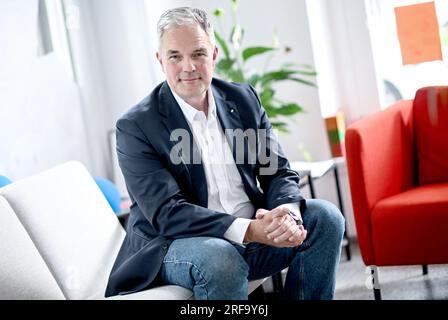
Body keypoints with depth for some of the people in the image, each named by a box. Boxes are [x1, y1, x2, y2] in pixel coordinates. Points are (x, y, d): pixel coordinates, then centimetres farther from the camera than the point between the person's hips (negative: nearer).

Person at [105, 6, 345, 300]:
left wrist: (288, 213, -21)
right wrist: (248, 230, -31)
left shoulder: (243, 99, 5)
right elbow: (167, 213, -20)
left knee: (324, 217, -12)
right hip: (175, 246, -5)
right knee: (219, 258, -36)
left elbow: (278, 172, 4)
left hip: (253, 230, 5)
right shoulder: (135, 126, -12)